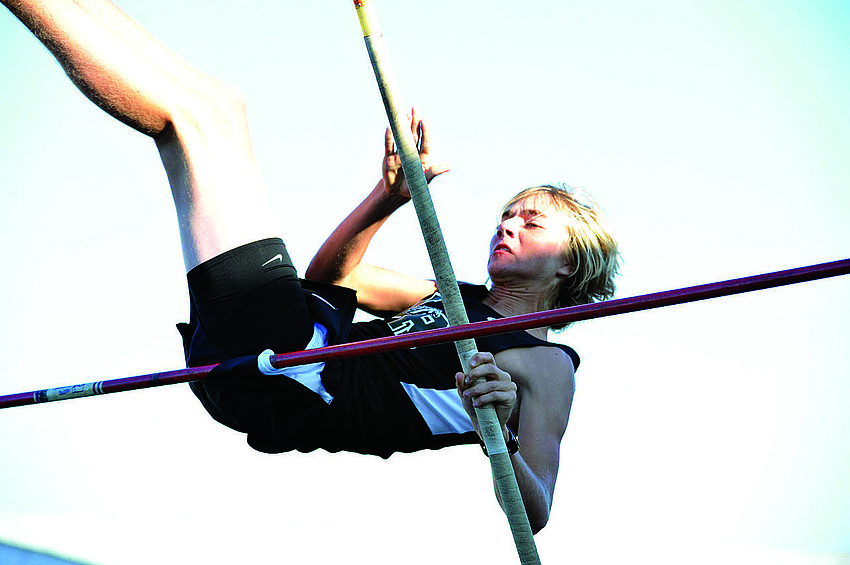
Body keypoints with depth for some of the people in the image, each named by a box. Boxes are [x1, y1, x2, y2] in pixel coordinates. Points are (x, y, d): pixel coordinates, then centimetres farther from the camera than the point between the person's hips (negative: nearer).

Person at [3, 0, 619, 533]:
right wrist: (389, 197, 15)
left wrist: (498, 436, -30)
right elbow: (330, 276, 29)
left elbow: (534, 514, -10)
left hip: (306, 381, -8)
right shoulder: (454, 298, 27)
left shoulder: (544, 363, 4)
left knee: (206, 109, -9)